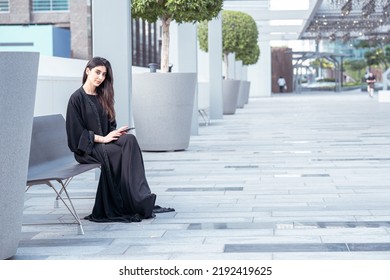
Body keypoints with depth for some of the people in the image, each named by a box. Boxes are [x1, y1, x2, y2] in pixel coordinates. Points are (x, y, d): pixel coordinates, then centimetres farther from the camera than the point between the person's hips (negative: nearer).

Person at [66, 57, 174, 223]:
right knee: (120, 152, -32)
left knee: (129, 139, -27)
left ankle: (141, 198, -38)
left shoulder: (102, 97, 18)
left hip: (105, 142, 6)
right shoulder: (77, 98, -3)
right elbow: (76, 131, -10)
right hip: (85, 148, -6)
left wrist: (116, 133, -4)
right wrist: (102, 138, -18)